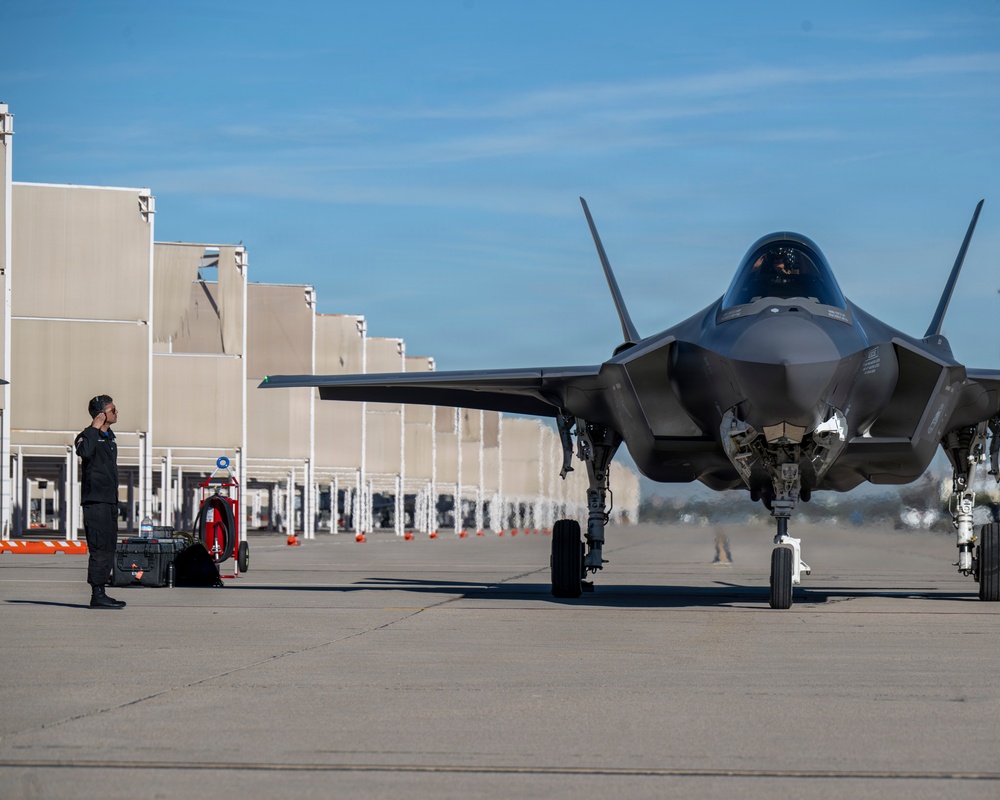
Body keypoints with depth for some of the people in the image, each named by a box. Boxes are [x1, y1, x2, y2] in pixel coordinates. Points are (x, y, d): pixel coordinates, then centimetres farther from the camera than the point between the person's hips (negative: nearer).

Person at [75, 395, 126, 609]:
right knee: (100, 548, -12)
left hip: (109, 500, 9)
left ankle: (101, 593, 16)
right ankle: (97, 595, -12)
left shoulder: (109, 436, 18)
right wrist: (95, 428, -23)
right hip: (95, 500, -9)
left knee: (109, 548, 10)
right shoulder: (89, 435, -9)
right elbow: (84, 452, -33)